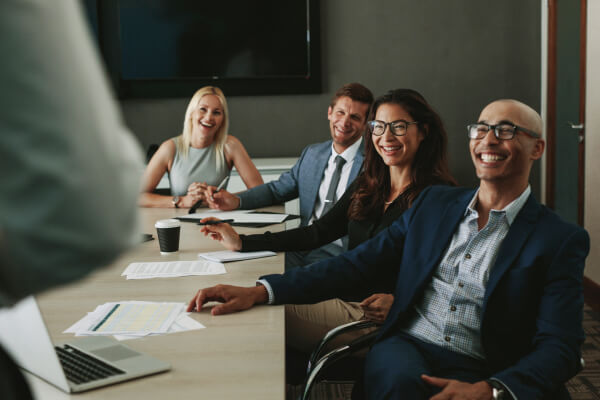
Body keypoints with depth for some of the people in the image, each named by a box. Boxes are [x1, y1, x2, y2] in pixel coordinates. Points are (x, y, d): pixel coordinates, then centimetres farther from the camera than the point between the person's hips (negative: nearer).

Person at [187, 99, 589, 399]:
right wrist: (260, 292, -4)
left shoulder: (560, 240, 3)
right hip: (406, 354, 2)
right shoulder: (435, 203, 15)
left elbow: (559, 346, -6)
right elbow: (360, 263, 10)